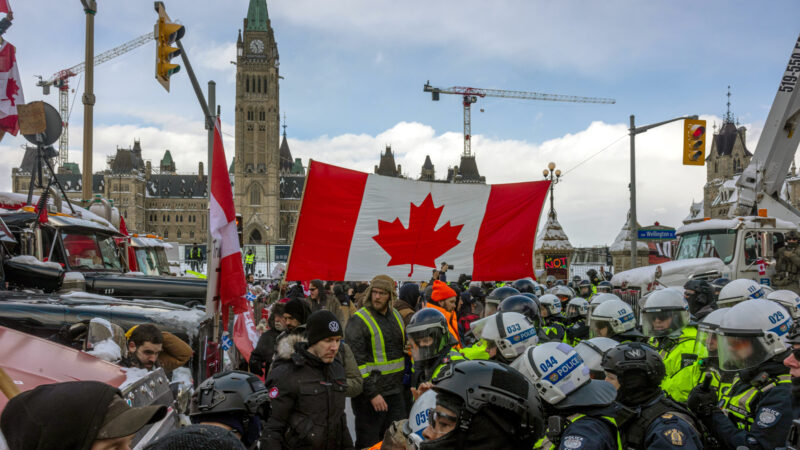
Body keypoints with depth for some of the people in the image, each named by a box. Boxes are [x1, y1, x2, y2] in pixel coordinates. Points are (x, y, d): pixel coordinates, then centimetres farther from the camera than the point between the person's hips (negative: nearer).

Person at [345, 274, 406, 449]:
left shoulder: (396, 316, 9)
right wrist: (372, 394, -19)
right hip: (370, 393, -7)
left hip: (395, 391, 7)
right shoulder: (359, 321, -13)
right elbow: (356, 362, -16)